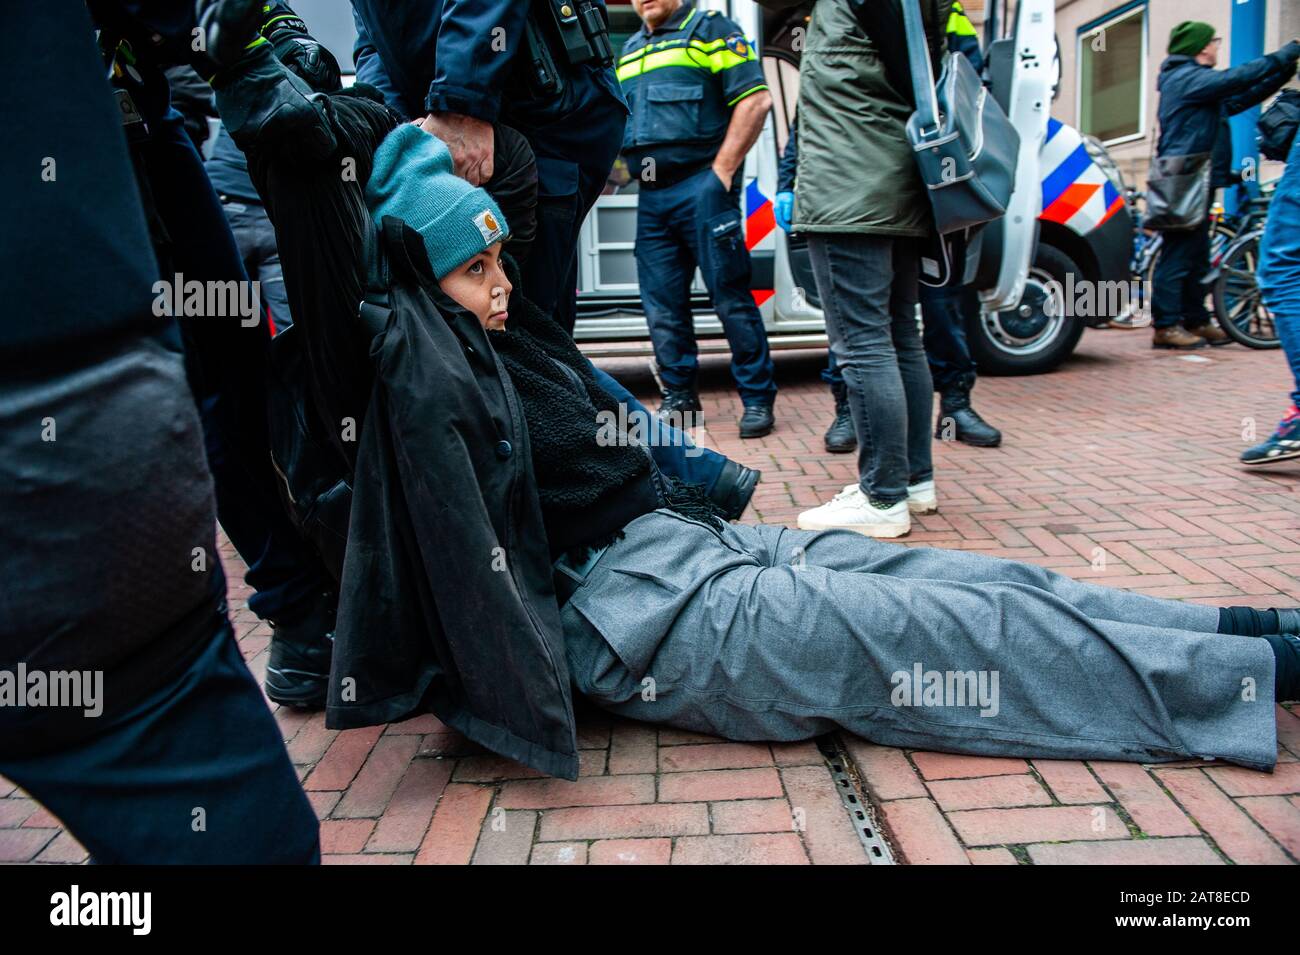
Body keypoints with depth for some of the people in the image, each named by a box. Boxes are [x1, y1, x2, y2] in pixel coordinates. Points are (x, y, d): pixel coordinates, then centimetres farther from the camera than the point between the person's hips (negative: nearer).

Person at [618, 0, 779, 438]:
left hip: (700, 186, -6)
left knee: (731, 297, -5)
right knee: (662, 304, 6)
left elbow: (755, 100, -7)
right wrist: (630, 165, 10)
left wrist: (722, 171, -12)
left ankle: (758, 398, 3)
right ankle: (679, 396, 17)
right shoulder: (629, 49, 22)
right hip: (650, 196, 7)